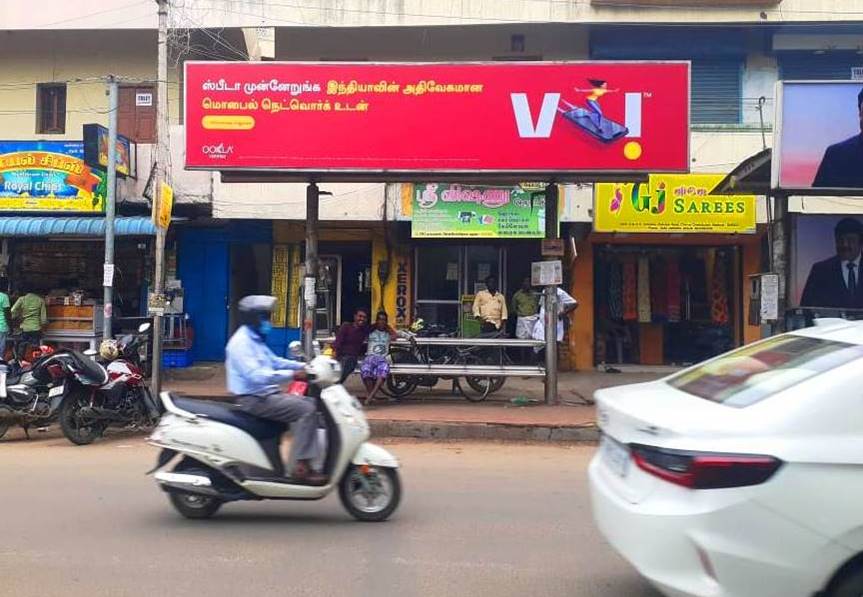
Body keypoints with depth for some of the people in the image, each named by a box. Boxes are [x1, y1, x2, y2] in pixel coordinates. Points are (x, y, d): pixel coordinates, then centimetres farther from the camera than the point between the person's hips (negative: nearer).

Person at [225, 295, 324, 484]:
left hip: (267, 394, 10)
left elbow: (273, 361, 23)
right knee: (307, 410, -21)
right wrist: (291, 375, -30)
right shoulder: (241, 342, -16)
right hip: (254, 399, -10)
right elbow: (255, 375, -29)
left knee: (310, 403, 9)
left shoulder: (255, 340, 16)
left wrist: (304, 366, 10)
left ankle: (314, 458, 9)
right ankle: (302, 467, -21)